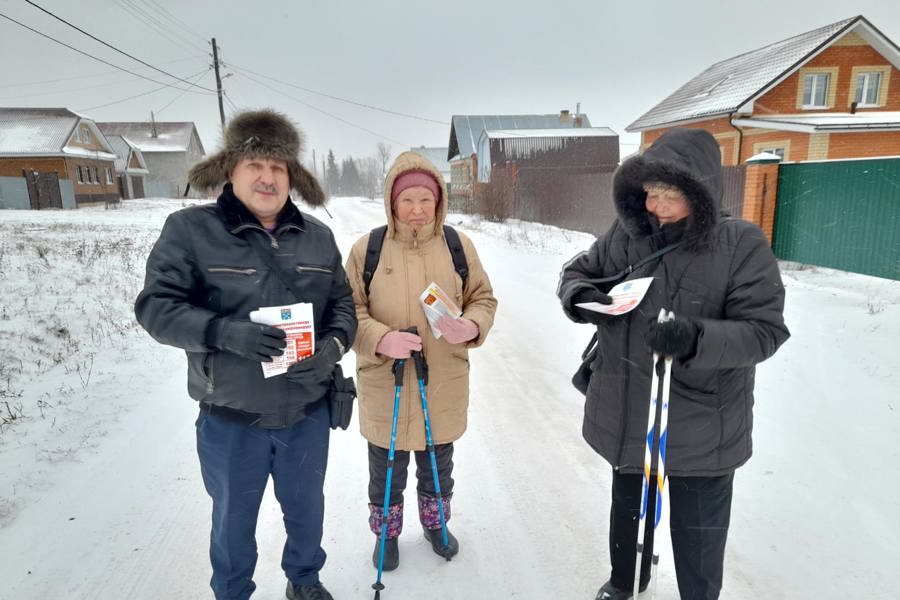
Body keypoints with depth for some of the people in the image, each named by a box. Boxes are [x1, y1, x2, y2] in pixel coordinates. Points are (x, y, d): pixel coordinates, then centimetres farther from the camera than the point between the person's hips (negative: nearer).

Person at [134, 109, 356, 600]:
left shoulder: (317, 236, 0)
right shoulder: (190, 229, -10)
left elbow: (343, 304, 5)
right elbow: (156, 306, -12)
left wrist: (332, 346, -16)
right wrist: (225, 332, -28)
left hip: (307, 412, 3)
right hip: (231, 418, -3)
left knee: (306, 509, 25)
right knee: (234, 519, 20)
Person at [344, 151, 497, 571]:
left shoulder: (458, 245, -3)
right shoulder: (368, 248, -8)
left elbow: (483, 298, 3)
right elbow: (349, 311, -5)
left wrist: (470, 327, -19)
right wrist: (381, 339, -23)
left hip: (443, 385, 2)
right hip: (385, 385, -1)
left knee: (438, 465, 23)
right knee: (386, 469, 17)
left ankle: (435, 523, 50)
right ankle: (386, 533, 44)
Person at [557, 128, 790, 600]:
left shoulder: (742, 246, -16)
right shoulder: (624, 233, -7)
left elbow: (763, 330, -19)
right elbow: (578, 270, 5)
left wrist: (695, 337, -37)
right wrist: (579, 296, -18)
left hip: (702, 424, -3)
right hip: (626, 413, 4)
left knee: (697, 535, 15)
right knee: (626, 505, 28)